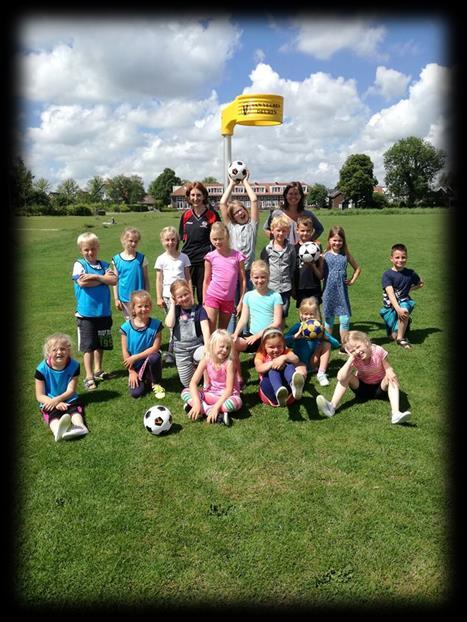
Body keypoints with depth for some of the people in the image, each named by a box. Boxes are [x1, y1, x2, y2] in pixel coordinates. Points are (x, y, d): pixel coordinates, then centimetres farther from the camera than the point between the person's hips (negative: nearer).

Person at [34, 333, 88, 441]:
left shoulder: (74, 365, -8)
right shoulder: (42, 369, -10)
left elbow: (70, 390, -7)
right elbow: (40, 396, -7)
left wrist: (57, 399, -25)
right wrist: (57, 403, -23)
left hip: (69, 399, 2)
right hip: (49, 402, -2)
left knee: (76, 409, -29)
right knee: (53, 414, -33)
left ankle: (80, 426, -61)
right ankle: (58, 430, -66)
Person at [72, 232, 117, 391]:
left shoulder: (104, 265, 6)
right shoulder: (79, 264, -3)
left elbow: (114, 280, -8)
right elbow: (82, 282, -19)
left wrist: (95, 277, -18)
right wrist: (104, 278, -10)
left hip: (104, 312, 4)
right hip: (86, 313, -3)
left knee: (101, 344, 15)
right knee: (88, 346, 1)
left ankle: (98, 370, 32)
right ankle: (89, 377, 9)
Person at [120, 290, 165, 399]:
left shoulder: (156, 324, -11)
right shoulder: (126, 327, -9)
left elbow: (155, 348, -15)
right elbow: (125, 351, -5)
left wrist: (135, 357, -18)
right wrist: (131, 371, -8)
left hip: (149, 363, 0)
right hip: (135, 366, 0)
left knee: (154, 357, -34)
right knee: (135, 392, -19)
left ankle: (156, 383, -6)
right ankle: (144, 381, 18)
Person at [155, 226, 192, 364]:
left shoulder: (183, 257, 6)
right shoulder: (161, 259, 3)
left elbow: (188, 277, 8)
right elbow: (159, 280, 4)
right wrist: (159, 297, -1)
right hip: (168, 295, -1)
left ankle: (170, 352, 9)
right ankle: (171, 352, 8)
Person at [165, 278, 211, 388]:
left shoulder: (199, 309, -6)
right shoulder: (174, 309, 2)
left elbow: (205, 328, -18)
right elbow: (169, 324, -18)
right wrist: (173, 304, -11)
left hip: (197, 346, -3)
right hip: (181, 350, 3)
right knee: (187, 383, 7)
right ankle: (194, 367, 39)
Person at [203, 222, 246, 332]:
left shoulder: (237, 256, -1)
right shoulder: (211, 257, -1)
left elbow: (243, 280, 2)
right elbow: (206, 281, 6)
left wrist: (241, 301, -1)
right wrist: (204, 302, 5)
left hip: (229, 299, 1)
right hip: (212, 297, -1)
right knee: (210, 331, -6)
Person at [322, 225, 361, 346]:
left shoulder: (345, 255, 4)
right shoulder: (325, 255, -1)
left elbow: (357, 268, 16)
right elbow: (320, 275, -2)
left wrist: (352, 281, 7)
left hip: (342, 291, 1)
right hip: (329, 291, -1)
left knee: (345, 318, -1)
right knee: (328, 318, 9)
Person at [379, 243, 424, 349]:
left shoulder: (410, 273, 2)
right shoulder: (387, 275, -9)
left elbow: (421, 283, 23)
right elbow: (390, 293, -20)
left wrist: (410, 289, 7)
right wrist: (398, 309, -31)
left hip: (404, 302, 1)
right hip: (390, 306, -1)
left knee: (405, 308, -36)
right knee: (394, 335, -10)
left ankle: (401, 337, -18)